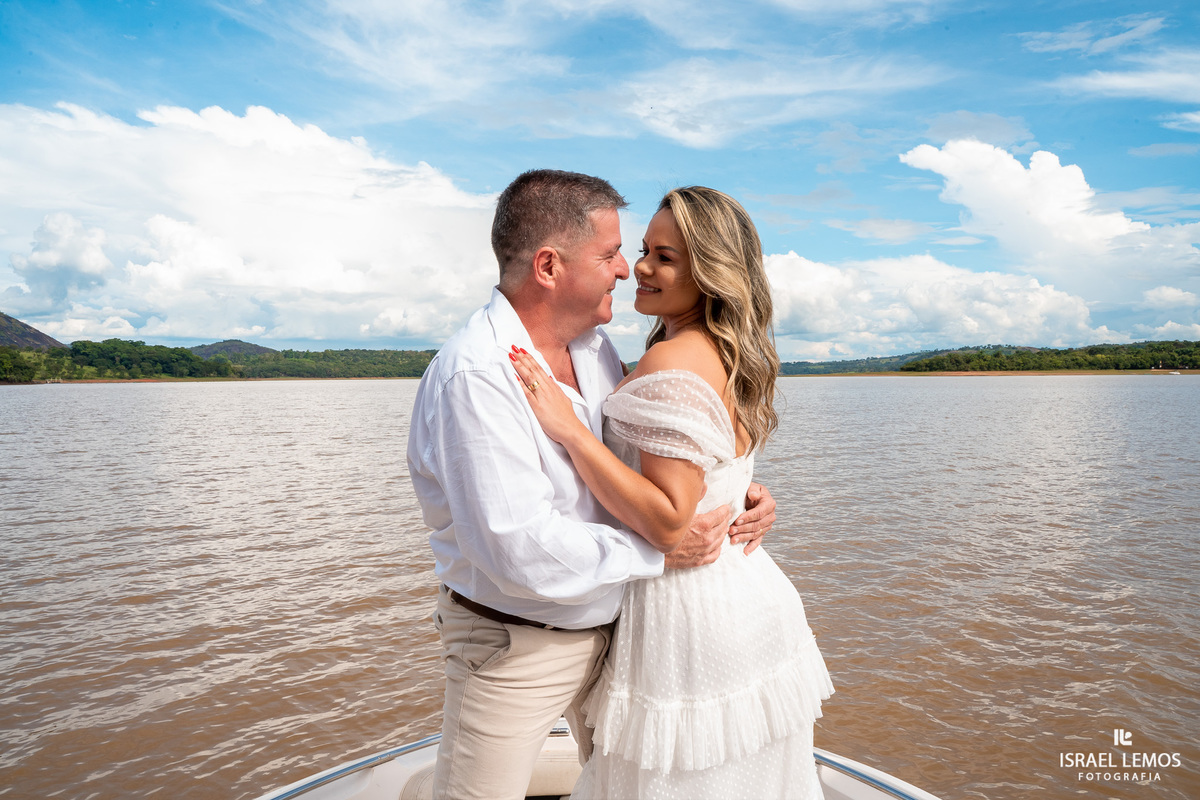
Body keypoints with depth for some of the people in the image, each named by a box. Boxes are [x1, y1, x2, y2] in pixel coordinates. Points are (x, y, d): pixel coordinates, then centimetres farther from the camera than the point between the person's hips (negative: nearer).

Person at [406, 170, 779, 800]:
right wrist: (659, 550, -21)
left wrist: (736, 493, -5)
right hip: (513, 647, -7)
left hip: (607, 624, 8)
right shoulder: (475, 374, -27)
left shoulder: (594, 346, 1)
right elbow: (523, 552, -32)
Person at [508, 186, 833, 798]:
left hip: (690, 612, -9)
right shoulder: (736, 357, 6)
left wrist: (569, 427, -28)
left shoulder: (673, 363, -23)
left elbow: (668, 523, -27)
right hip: (748, 597, 9)